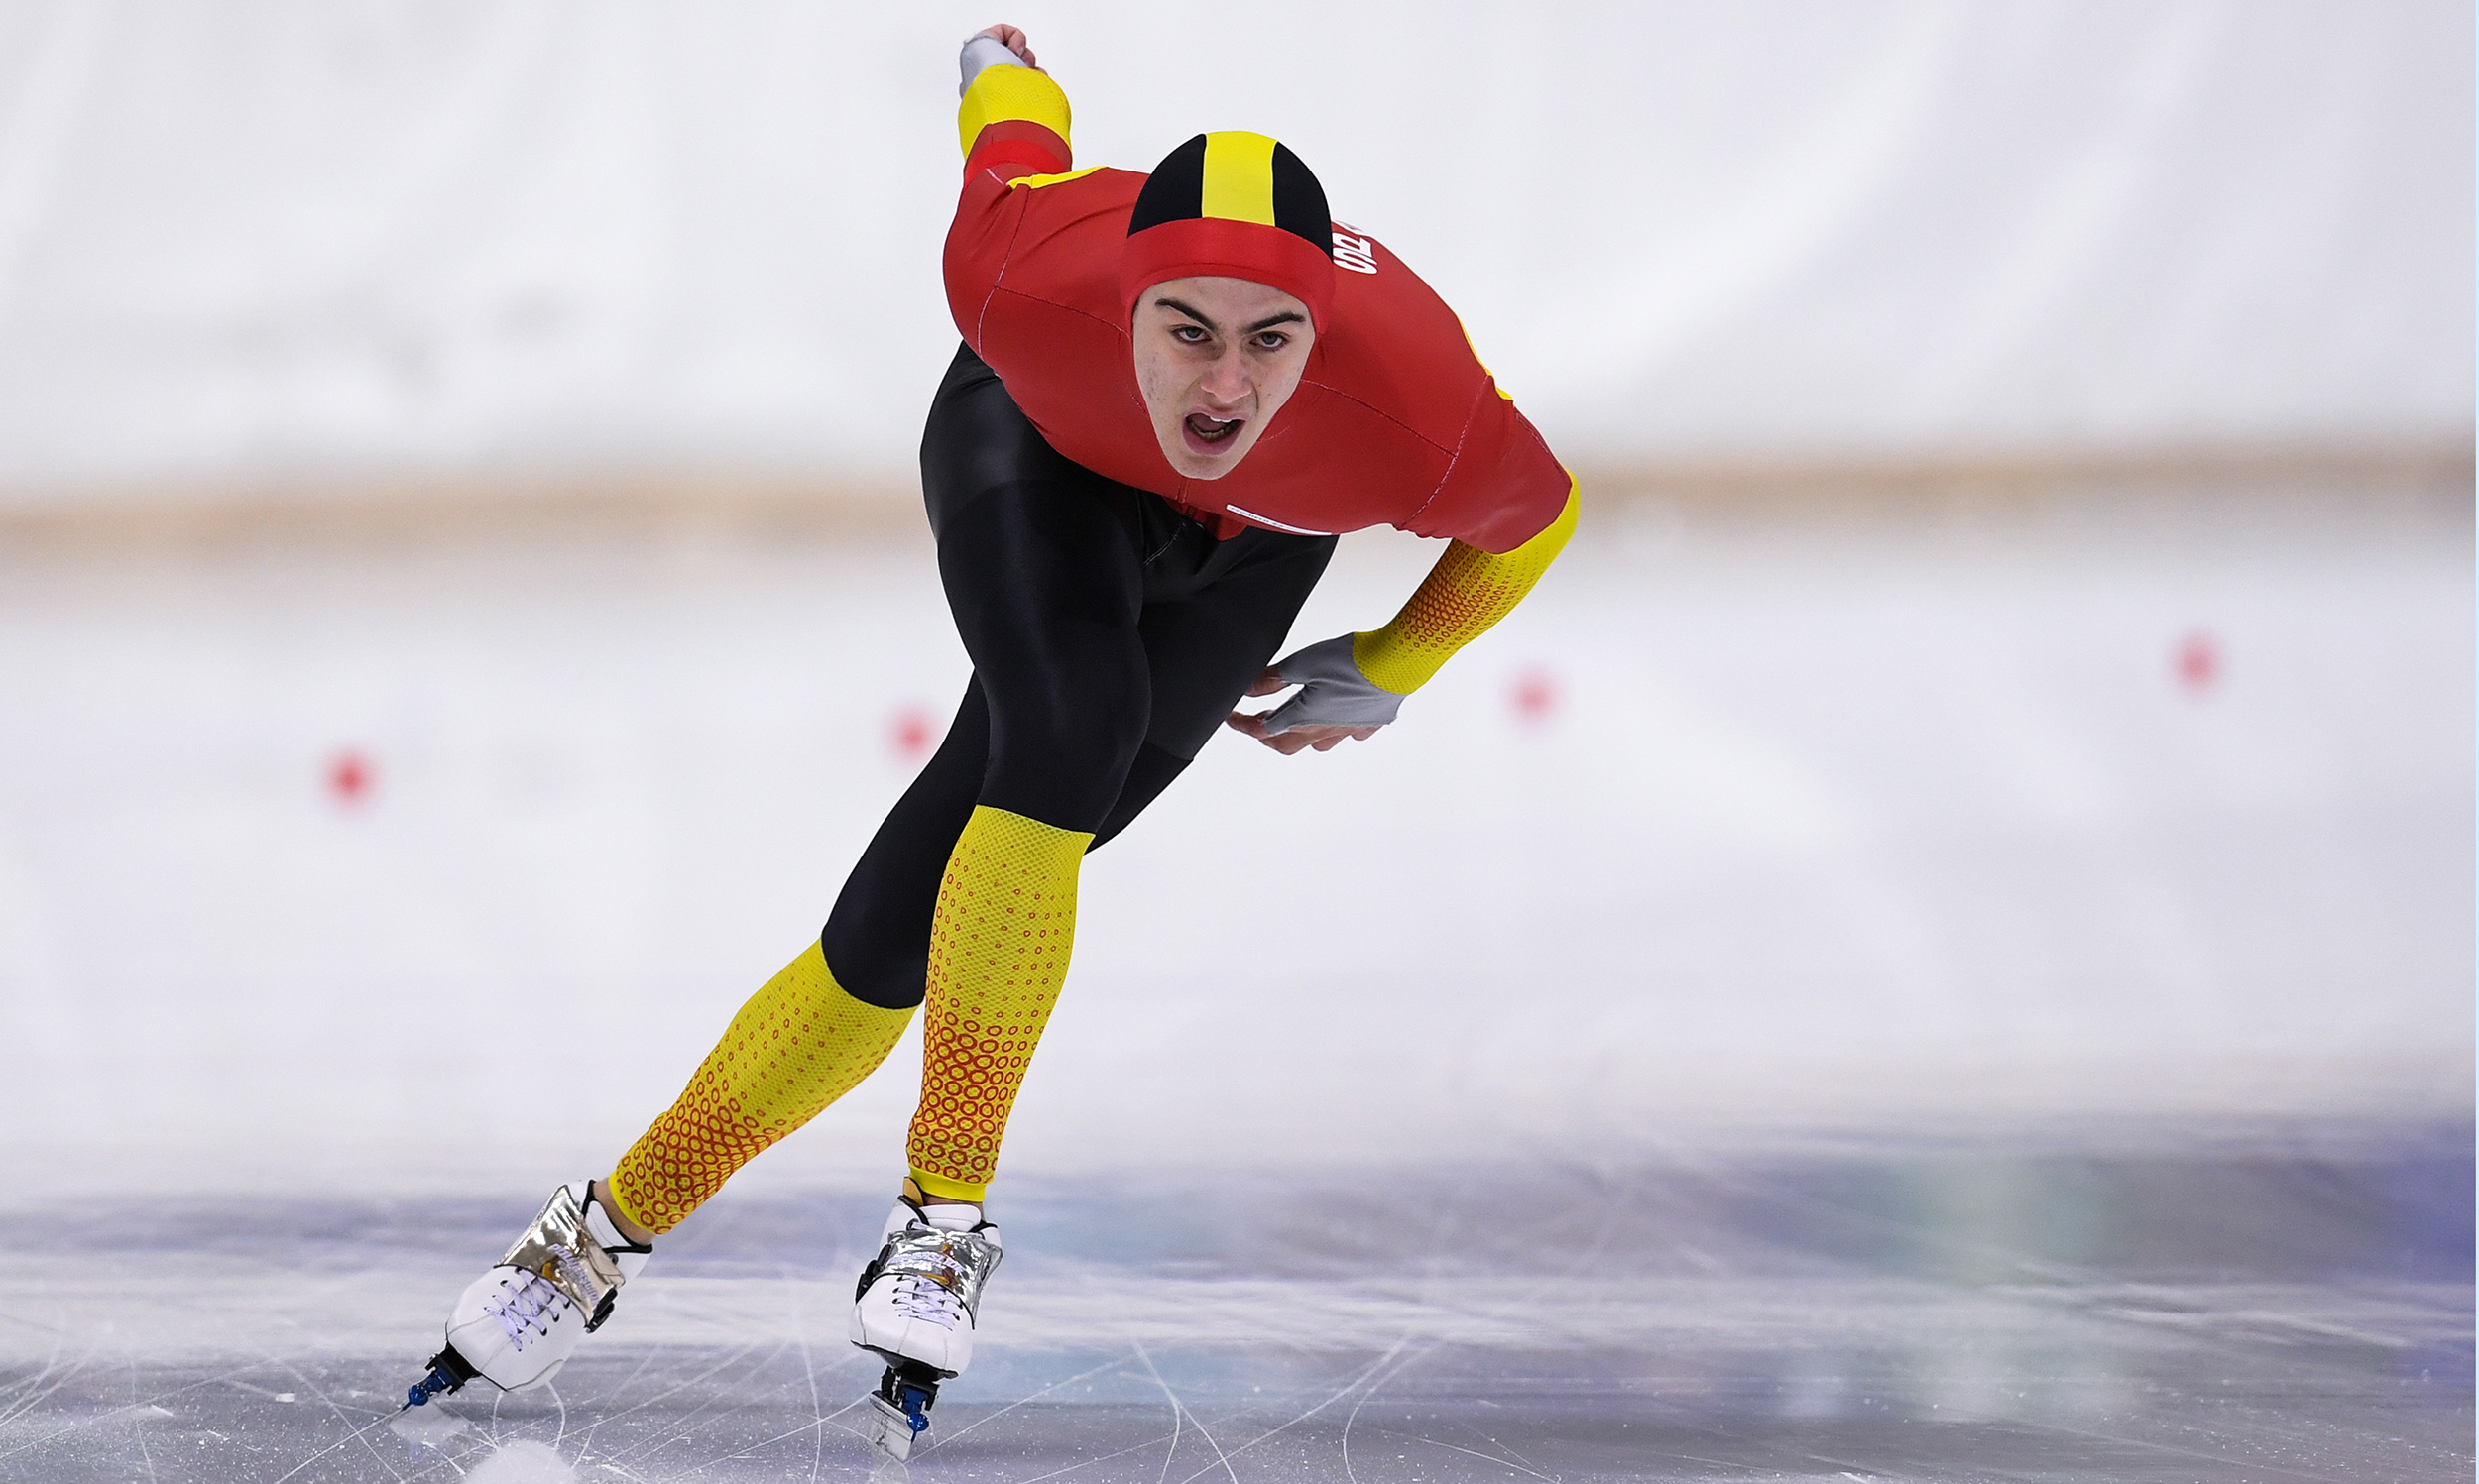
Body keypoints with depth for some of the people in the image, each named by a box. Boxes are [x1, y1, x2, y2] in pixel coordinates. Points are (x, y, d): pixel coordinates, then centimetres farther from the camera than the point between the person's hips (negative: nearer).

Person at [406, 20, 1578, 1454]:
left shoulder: (1422, 414, -40)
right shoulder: (1026, 275, -39)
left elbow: (1537, 517, -15)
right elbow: (1012, 128, -14)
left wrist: (1387, 676, -4)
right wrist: (1004, 64, 8)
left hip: (1247, 543, 1)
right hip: (1040, 444, -1)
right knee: (1066, 729, -32)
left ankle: (624, 1220, 2)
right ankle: (948, 1201, -19)